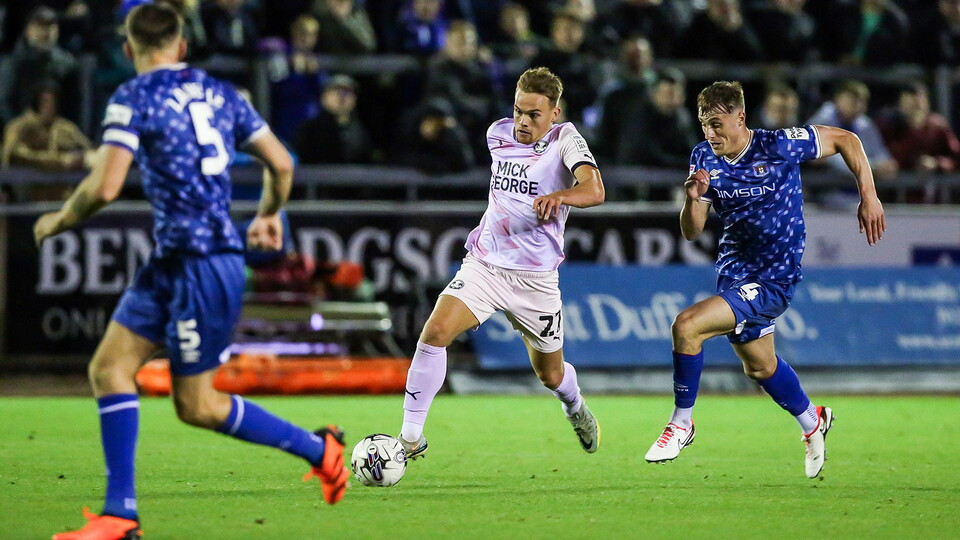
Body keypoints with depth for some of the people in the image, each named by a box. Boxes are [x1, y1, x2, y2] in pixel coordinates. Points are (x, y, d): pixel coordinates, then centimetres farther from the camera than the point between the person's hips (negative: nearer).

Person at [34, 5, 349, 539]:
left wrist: (60, 220, 1)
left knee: (196, 405, 0)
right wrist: (269, 215, 34)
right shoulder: (219, 93, 12)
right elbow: (280, 163, 14)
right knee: (108, 367, 7)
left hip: (202, 264, -8)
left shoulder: (133, 98, -9)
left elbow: (104, 187, -18)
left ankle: (317, 448, 8)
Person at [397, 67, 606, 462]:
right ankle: (411, 436, -16)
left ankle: (575, 408, 51)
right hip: (484, 264, 3)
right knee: (435, 331, -23)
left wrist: (559, 196, -47)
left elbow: (594, 191, -28)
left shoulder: (565, 139, -10)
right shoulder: (498, 134, 5)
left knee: (550, 374, 13)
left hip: (535, 277, -3)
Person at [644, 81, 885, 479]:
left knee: (687, 326, -23)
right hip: (733, 272, 7)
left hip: (773, 278, -7)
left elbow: (845, 139, -6)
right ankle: (812, 423, 50)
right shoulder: (704, 158, -4)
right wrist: (693, 199, -24)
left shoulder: (778, 146, -19)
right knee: (759, 365, 23)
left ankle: (681, 423, -6)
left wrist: (868, 197, -11)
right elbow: (691, 232, -3)